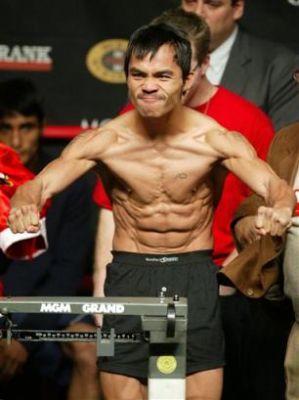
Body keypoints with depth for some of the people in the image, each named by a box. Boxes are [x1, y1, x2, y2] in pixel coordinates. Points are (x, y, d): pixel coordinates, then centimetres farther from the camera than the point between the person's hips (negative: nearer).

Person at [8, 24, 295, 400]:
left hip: (194, 276, -1)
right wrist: (24, 203, -42)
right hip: (129, 275, 1)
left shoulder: (216, 139, -11)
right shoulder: (104, 141, -9)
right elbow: (39, 183, -16)